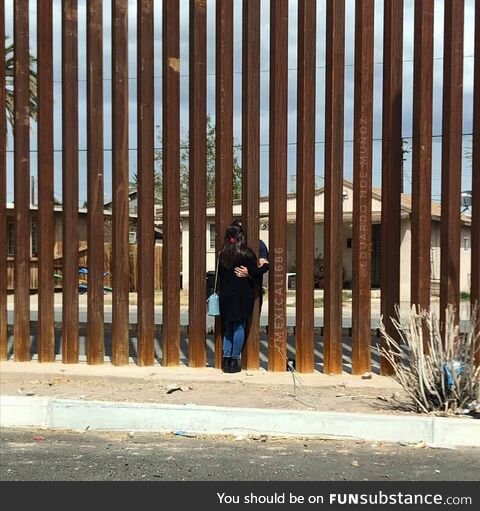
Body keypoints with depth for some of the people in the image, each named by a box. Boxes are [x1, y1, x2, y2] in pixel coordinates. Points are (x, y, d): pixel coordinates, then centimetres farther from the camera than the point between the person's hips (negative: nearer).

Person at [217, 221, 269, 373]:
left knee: (228, 328, 14)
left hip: (226, 295, 4)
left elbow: (219, 274, 9)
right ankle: (234, 361, 4)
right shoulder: (246, 253, -9)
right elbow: (255, 272, -11)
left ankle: (226, 359, 10)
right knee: (239, 327, 3)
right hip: (242, 296, -4)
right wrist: (265, 265, 7)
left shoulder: (222, 254, 6)